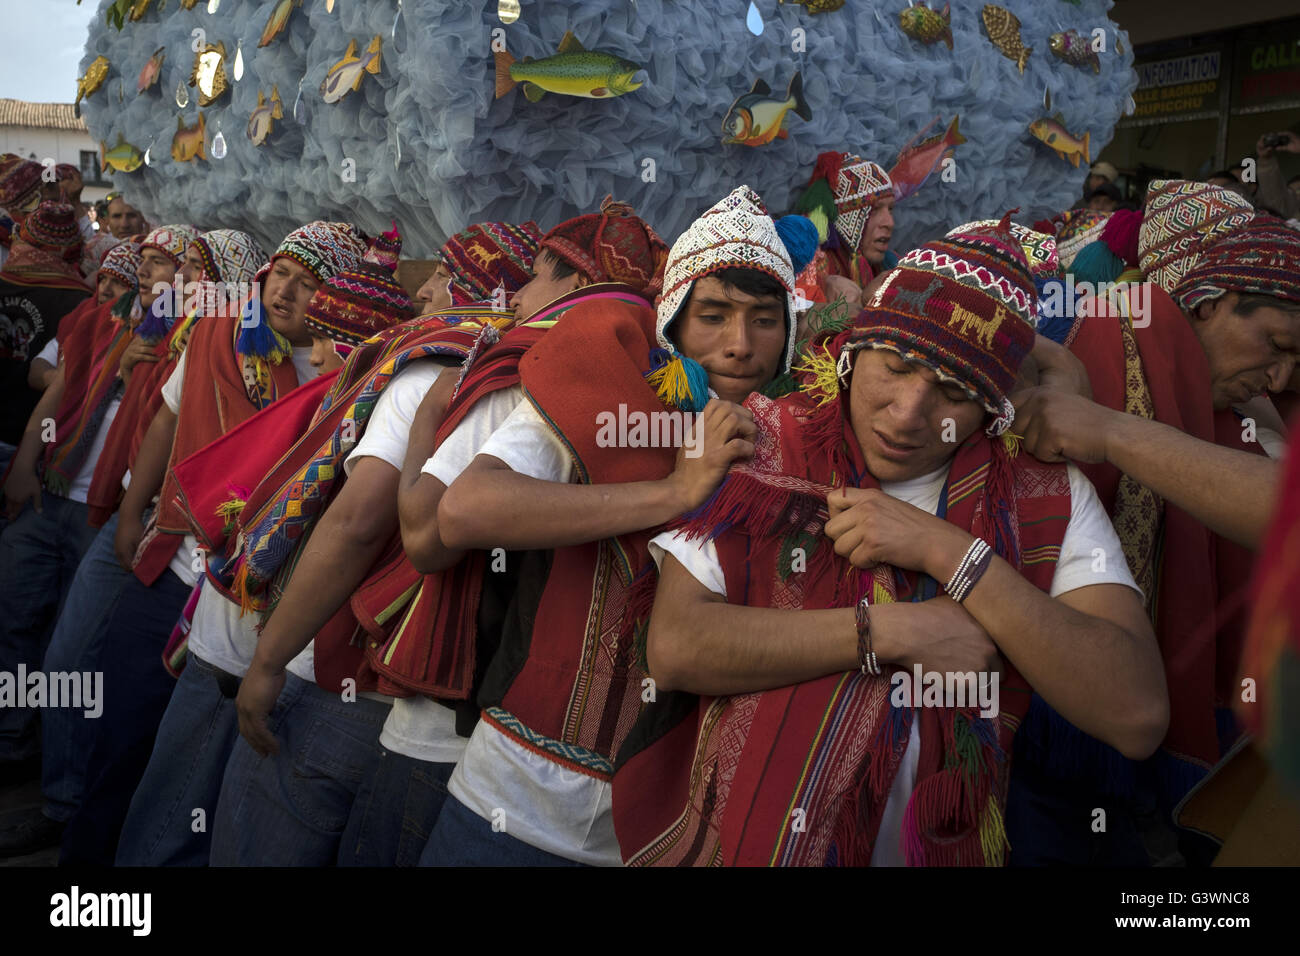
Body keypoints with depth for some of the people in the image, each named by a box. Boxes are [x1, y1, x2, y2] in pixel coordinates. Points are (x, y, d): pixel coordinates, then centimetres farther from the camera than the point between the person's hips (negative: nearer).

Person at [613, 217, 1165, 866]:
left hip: (935, 849, 1)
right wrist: (890, 631, -15)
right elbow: (672, 647, -12)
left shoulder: (1048, 497, -2)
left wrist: (946, 550, -17)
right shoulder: (759, 443, -4)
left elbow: (1138, 717, -12)